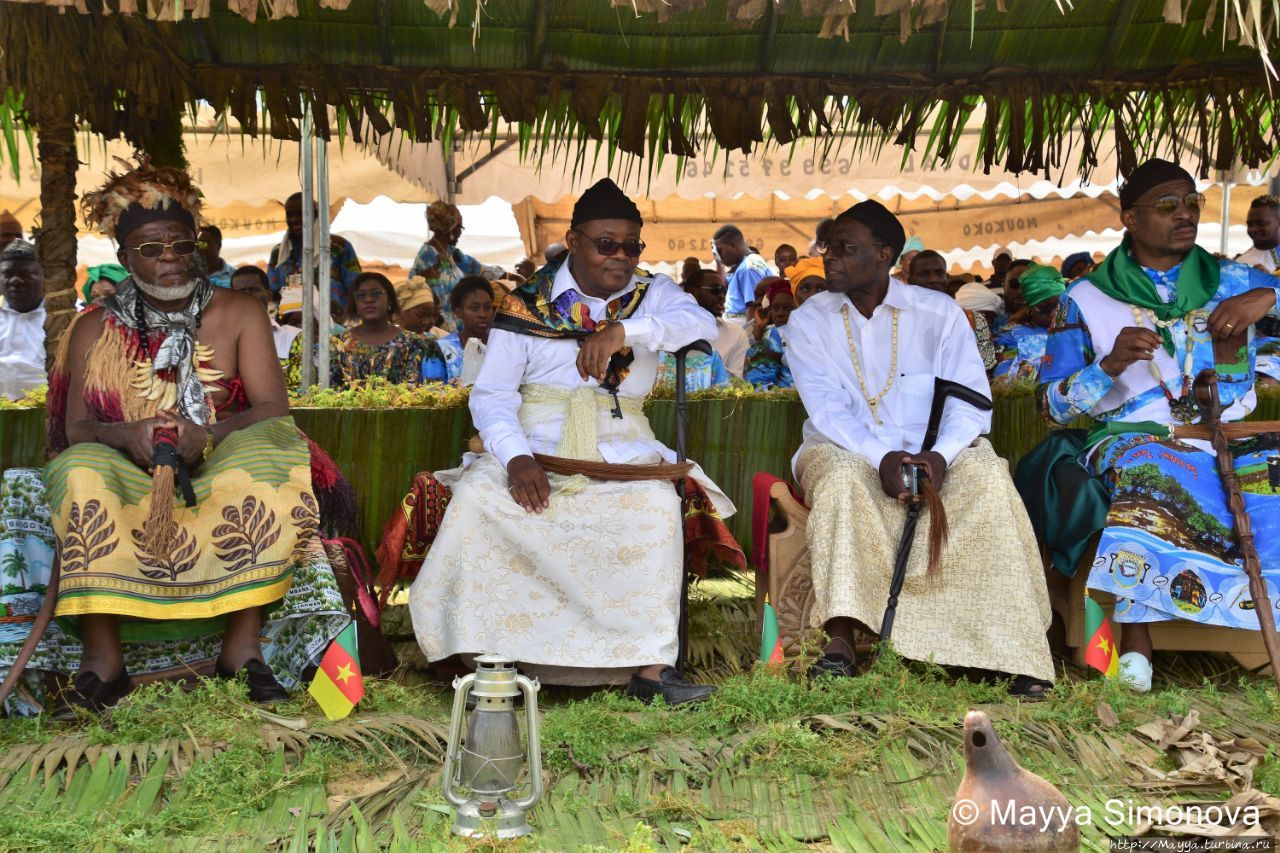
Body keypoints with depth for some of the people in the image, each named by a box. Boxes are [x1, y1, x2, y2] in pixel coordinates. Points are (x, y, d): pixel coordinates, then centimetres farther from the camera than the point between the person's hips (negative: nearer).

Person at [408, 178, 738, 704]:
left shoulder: (652, 295, 11)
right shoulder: (528, 303, 8)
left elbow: (702, 324, -11)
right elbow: (491, 394, 0)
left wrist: (623, 330, -26)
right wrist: (516, 459, -20)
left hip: (620, 447, 0)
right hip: (535, 443, 0)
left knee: (658, 504, -30)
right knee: (477, 495, -29)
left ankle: (650, 665, -26)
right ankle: (491, 655, -23)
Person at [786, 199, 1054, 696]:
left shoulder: (939, 313, 3)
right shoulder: (808, 322, 3)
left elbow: (970, 399, -6)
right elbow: (827, 409, -10)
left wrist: (940, 453, -27)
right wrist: (881, 457, -28)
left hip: (932, 453, 1)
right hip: (848, 452, 0)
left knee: (987, 475, -29)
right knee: (842, 477, -35)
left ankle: (1008, 644, -27)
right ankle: (841, 635, -34)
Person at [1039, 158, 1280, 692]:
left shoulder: (1233, 281, 15)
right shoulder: (1086, 298, 9)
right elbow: (1052, 404, 4)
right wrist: (1111, 364, -14)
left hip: (1229, 439, 3)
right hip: (1135, 436, -2)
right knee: (1155, 473, -36)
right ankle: (1136, 628, -26)